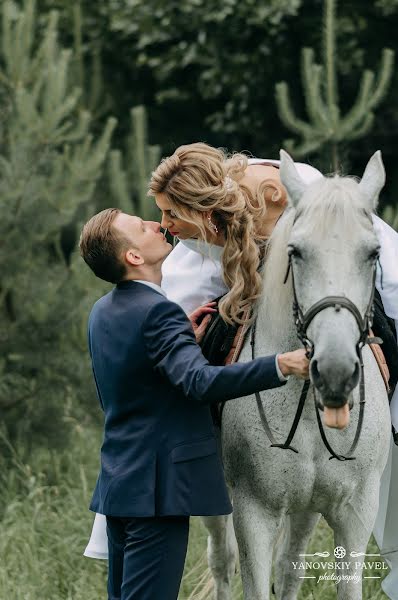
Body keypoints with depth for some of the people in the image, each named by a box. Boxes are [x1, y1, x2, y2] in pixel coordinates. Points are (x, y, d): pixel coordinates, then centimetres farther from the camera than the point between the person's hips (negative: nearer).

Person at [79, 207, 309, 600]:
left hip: (117, 483, 9)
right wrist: (280, 366, -41)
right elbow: (200, 382, -33)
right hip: (159, 488, -9)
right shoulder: (157, 313, -18)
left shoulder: (102, 311, 11)